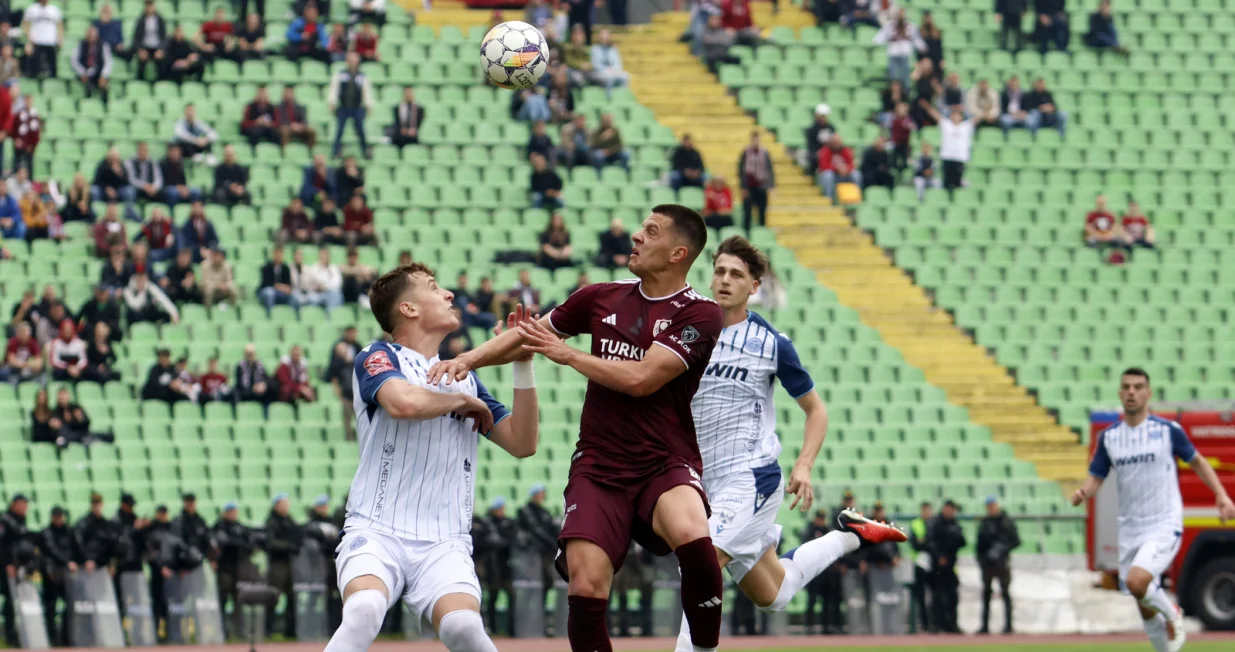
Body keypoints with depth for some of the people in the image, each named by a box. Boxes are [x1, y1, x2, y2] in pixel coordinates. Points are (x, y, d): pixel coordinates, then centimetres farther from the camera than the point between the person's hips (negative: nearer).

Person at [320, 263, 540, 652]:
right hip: (376, 532, -3)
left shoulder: (465, 379, 21)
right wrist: (463, 401, 0)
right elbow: (404, 402, -19)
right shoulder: (378, 358, 4)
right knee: (364, 610, -35)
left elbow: (523, 443, 17)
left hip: (444, 544, 3)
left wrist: (522, 364, 9)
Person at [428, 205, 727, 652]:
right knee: (585, 589, -16)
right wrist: (469, 359, 7)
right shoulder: (601, 299, 10)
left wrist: (567, 354, -5)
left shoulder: (699, 314, -6)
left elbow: (641, 378, -16)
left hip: (665, 464, -4)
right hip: (598, 467, 4)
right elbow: (527, 335, 23)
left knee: (692, 538, -36)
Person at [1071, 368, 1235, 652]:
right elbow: (1096, 477, 8)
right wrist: (1083, 492, -15)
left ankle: (1172, 615, 3)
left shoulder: (1168, 430, -4)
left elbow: (1197, 461, 9)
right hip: (1130, 530, 4)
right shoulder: (1109, 437, 4)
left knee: (1137, 581, -27)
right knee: (1146, 610, 5)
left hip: (1164, 526, -4)